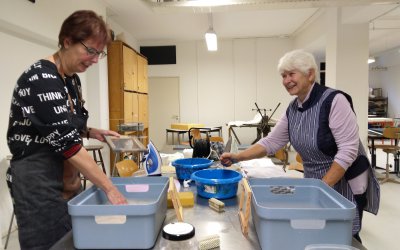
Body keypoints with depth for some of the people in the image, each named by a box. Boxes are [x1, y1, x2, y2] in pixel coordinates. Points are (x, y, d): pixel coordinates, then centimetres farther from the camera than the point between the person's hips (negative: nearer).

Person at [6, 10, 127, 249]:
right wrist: (110, 188, -23)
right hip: (37, 177, -8)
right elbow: (66, 142, -26)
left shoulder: (72, 78, 6)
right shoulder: (41, 79, -21)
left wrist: (90, 132, -1)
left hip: (64, 174, 8)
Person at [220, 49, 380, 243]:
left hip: (345, 183, -6)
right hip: (314, 183, 6)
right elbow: (271, 142, 1)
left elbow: (348, 150, -23)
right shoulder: (292, 109, -1)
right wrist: (237, 157, -8)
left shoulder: (334, 100, -21)